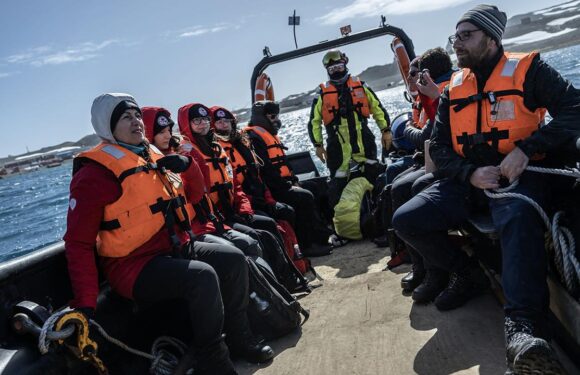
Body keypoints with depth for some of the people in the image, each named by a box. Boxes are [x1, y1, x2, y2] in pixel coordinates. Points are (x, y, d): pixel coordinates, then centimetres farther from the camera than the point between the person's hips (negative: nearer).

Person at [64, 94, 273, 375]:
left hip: (174, 249, 9)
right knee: (203, 276, -29)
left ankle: (239, 338, 12)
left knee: (233, 259, 0)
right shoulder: (95, 173, -13)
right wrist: (85, 306, -23)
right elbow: (78, 243, -16)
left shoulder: (155, 158, 11)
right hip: (134, 267, -8)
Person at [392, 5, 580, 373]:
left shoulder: (527, 69, 1)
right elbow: (439, 147, 9)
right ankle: (467, 273, 8)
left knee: (517, 215, -39)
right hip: (469, 180, 5)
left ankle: (523, 328, -42)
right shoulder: (453, 89, 13)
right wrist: (471, 174, -11)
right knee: (407, 219, -12)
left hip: (520, 174, -5)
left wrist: (527, 148, -23)